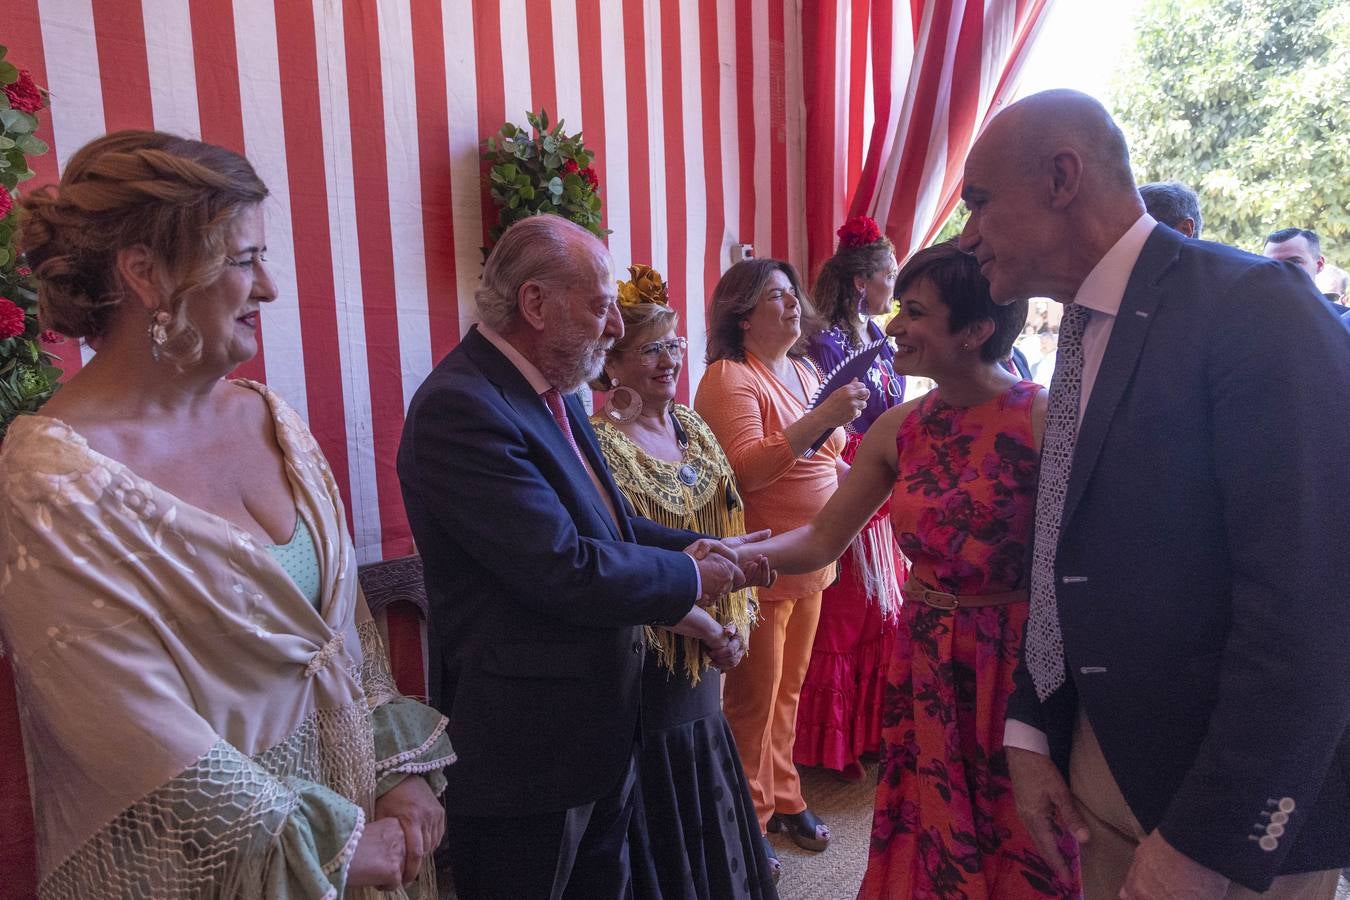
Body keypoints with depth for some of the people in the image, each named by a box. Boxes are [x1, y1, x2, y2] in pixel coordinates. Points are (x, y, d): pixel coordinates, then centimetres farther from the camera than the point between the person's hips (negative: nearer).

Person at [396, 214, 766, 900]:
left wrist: (691, 548, -2)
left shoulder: (552, 394, 5)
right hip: (526, 750, -9)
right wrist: (690, 578, -13)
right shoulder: (461, 407, -24)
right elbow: (564, 570, -28)